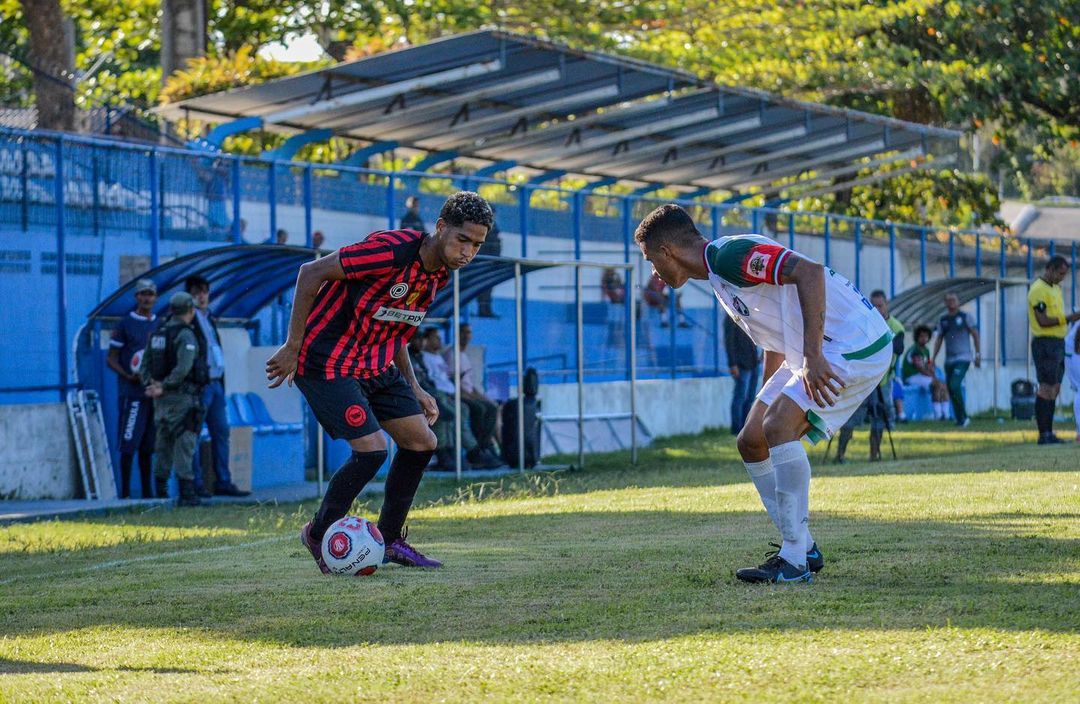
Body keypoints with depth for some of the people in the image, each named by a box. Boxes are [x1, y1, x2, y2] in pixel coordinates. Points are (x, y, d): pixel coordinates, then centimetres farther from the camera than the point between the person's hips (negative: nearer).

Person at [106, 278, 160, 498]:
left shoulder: (161, 325, 16)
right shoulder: (125, 325, -1)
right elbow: (111, 359, -2)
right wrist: (128, 376, -18)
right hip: (132, 393, -5)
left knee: (148, 446, 9)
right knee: (129, 444, -8)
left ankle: (148, 492, 13)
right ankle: (125, 492, -7)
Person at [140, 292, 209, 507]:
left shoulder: (156, 334, 13)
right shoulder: (186, 335, -11)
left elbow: (145, 365, 11)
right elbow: (183, 368, -23)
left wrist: (150, 386, -1)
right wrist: (163, 388, -16)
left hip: (162, 399, 7)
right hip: (182, 396, -7)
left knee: (164, 445, 13)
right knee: (184, 444, -8)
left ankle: (160, 491, 16)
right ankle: (186, 493, -11)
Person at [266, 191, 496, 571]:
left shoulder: (439, 274, 3)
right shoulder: (392, 250, -25)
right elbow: (311, 272, -21)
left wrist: (413, 389, 13)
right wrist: (293, 347, -19)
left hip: (376, 367, 9)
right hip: (327, 364, -9)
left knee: (421, 441, 5)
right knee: (372, 449, -17)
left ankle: (389, 540, 19)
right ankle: (318, 534, 5)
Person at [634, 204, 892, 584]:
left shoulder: (731, 254, -18)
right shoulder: (718, 272, 14)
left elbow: (809, 272, -31)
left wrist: (812, 356, -33)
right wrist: (767, 402, 28)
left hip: (857, 345, -10)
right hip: (820, 352, 10)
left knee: (778, 428, -22)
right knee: (752, 441, 6)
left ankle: (796, 560, -17)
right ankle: (803, 548, 14)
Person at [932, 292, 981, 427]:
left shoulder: (964, 317, 0)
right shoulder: (943, 320, 12)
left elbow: (975, 335, 3)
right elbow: (939, 340, 15)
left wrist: (978, 354, -2)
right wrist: (933, 358, 7)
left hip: (962, 358, -6)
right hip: (949, 360, 6)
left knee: (955, 386, -20)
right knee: (950, 389, 4)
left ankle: (963, 418, -10)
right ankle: (960, 419, 13)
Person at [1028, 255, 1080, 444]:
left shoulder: (1055, 288, 18)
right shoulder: (1039, 290, -13)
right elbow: (1043, 321, -20)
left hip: (1058, 343, 10)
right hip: (1045, 344, -10)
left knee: (1055, 389, 10)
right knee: (1046, 389, -10)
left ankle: (1049, 433, 14)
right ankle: (1043, 435, -9)